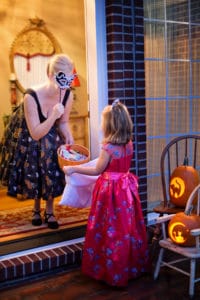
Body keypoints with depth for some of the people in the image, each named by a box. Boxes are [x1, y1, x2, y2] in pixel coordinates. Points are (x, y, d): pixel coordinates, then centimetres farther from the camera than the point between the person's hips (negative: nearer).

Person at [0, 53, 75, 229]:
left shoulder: (68, 95, -23)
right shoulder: (31, 97, -37)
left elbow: (63, 122, -5)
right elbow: (36, 134, -31)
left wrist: (68, 137, -24)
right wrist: (53, 116, -41)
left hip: (51, 139, 3)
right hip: (27, 139, -3)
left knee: (51, 172, -4)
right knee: (33, 174, 6)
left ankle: (49, 212, 17)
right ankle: (37, 209, 32)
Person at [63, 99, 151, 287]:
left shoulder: (108, 147, -20)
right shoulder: (129, 144, 0)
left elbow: (97, 170, -10)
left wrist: (74, 169, -2)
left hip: (110, 190, -7)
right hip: (126, 188, 7)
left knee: (111, 229, 6)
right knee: (128, 226, 16)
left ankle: (113, 271, 18)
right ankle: (132, 265, 30)